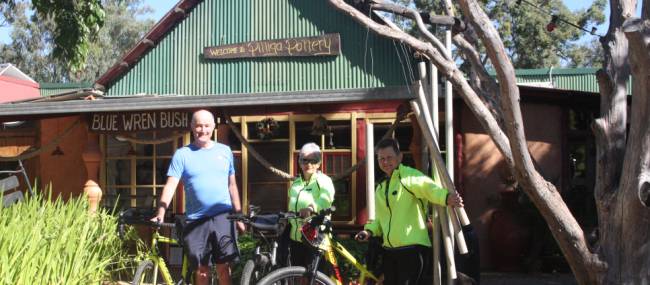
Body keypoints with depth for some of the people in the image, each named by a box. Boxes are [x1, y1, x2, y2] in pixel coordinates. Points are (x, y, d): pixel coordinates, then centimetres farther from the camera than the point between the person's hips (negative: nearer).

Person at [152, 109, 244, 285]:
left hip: (222, 217, 1)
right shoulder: (182, 154, 0)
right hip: (195, 220, -1)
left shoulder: (224, 151, 8)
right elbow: (170, 186, -8)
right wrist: (160, 214, -21)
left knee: (224, 267, -2)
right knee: (201, 270, 5)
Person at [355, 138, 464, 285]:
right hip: (389, 250, 8)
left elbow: (428, 187, -28)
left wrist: (446, 197, -48)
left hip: (413, 248, -8)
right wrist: (370, 230, 3)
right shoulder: (380, 188, 18)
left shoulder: (409, 176, -8)